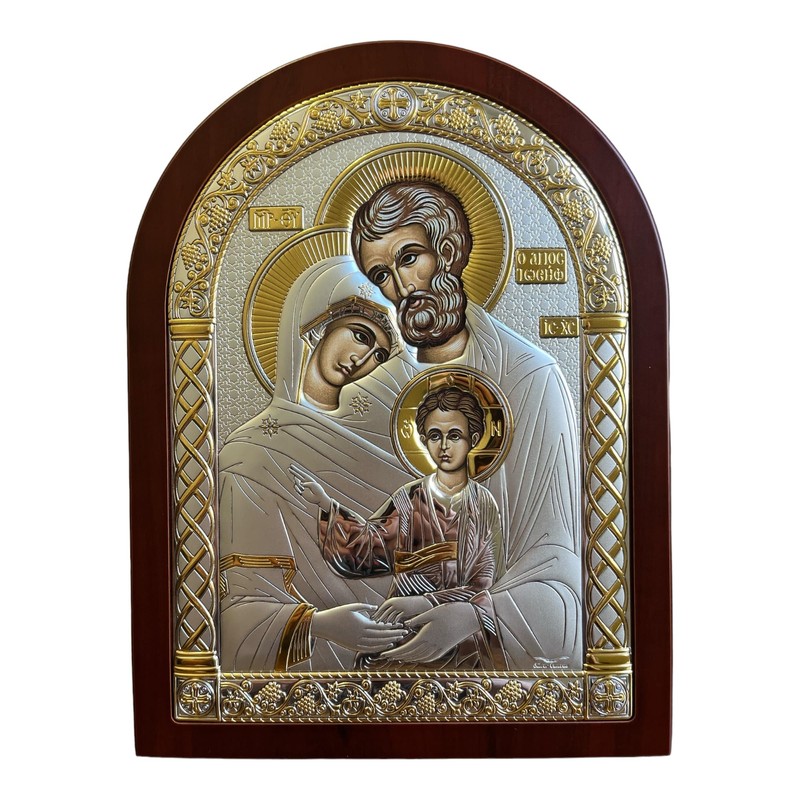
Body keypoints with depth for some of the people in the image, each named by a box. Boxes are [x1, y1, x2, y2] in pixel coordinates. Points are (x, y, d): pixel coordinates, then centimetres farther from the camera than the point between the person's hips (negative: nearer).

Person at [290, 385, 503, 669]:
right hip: (404, 627, 1)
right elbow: (369, 544, -3)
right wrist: (325, 503, -14)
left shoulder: (483, 504, 0)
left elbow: (482, 583, -6)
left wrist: (423, 603, -21)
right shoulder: (410, 498, 3)